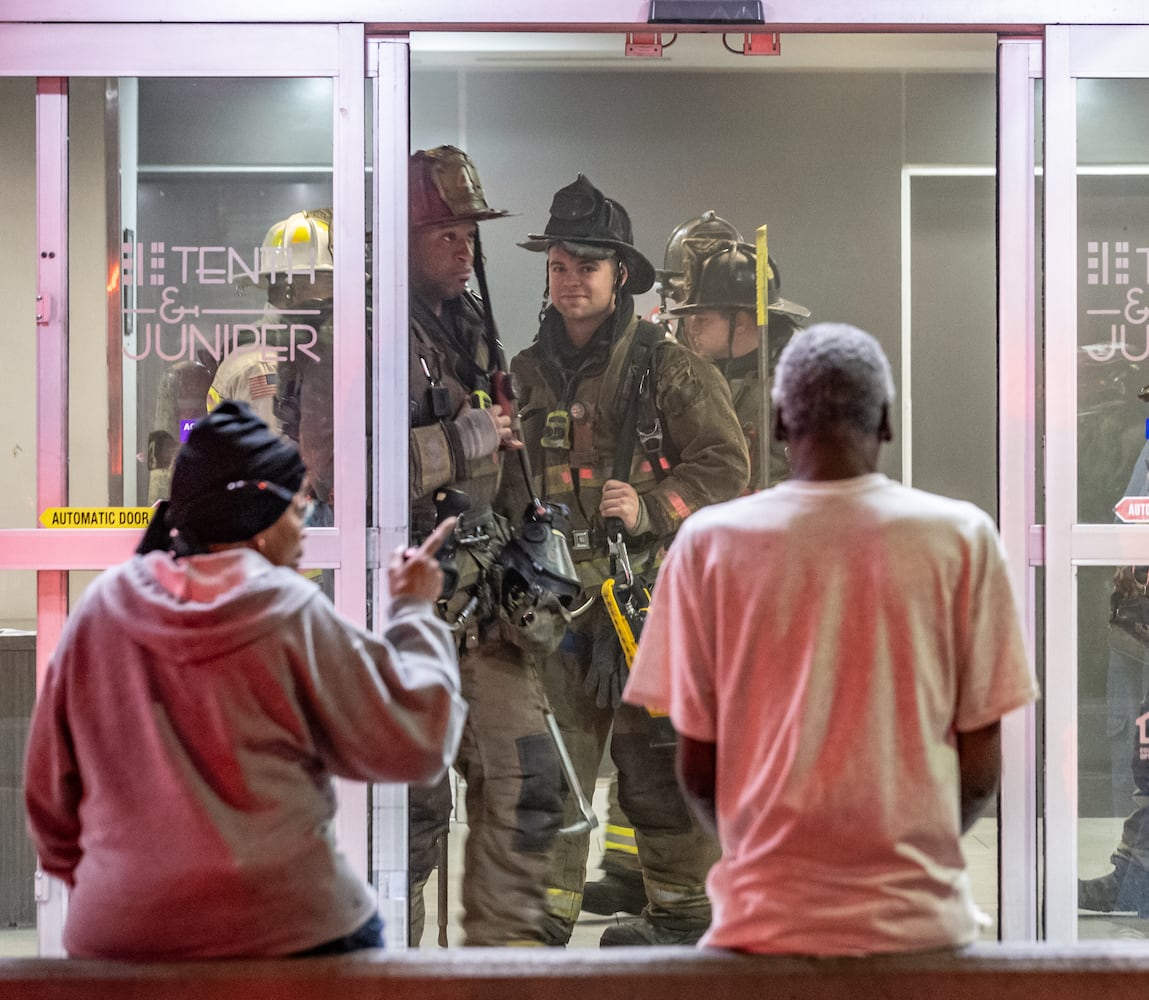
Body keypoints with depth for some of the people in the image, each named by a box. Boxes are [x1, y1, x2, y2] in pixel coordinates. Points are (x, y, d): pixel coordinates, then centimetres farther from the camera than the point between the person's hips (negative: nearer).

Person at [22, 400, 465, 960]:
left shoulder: (100, 609, 6)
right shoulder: (290, 613, -5)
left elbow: (49, 788, 12)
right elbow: (414, 745, -2)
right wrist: (414, 611, 10)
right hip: (284, 928, -4)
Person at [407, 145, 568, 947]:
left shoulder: (473, 324, 16)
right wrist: (465, 440, -18)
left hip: (487, 594, 8)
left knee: (526, 785, 10)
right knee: (413, 806, 0)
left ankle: (506, 940, 23)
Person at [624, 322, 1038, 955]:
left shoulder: (709, 542, -1)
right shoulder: (962, 536, -1)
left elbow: (696, 769, 0)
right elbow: (981, 769, 0)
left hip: (767, 918, 0)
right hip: (917, 912, 0)